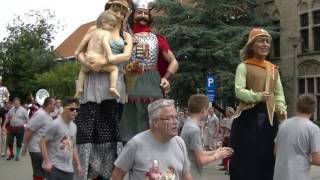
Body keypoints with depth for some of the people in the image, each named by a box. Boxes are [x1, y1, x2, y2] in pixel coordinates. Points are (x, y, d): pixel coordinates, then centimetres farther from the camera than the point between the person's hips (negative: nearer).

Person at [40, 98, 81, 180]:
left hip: (69, 169, 7)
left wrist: (78, 164, 17)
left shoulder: (74, 126, 10)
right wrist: (47, 162, -16)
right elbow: (43, 143, -12)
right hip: (55, 167, -7)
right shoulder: (55, 124, -12)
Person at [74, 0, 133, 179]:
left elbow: (126, 56, -2)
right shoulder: (95, 29, 13)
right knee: (89, 126, -8)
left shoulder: (126, 36, 17)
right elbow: (81, 52, 7)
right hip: (95, 81, -2)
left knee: (110, 127, 2)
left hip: (115, 83, 2)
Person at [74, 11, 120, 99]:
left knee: (83, 70, 35)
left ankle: (79, 89, 24)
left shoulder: (94, 31, 19)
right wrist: (110, 54, -26)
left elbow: (85, 39, 16)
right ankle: (113, 87, -12)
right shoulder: (106, 33, 0)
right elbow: (105, 42, -18)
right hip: (99, 60, -6)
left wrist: (77, 50, 24)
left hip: (88, 59, 6)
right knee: (114, 68, 7)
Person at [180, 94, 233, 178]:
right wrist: (217, 156, -3)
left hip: (188, 175, 9)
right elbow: (201, 160, -19)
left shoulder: (188, 125, 8)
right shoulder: (194, 129, -20)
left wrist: (215, 152, 13)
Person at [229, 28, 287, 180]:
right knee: (245, 159, -3)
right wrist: (257, 96, -27)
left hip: (268, 117, 5)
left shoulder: (273, 69, 15)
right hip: (248, 116, -5)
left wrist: (281, 109, -4)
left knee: (266, 159, 8)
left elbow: (279, 93, 15)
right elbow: (239, 91, -12)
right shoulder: (244, 66, -1)